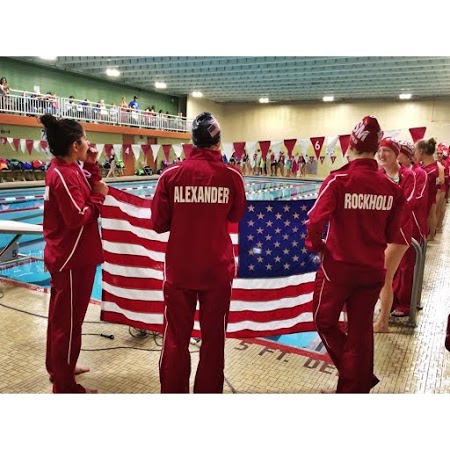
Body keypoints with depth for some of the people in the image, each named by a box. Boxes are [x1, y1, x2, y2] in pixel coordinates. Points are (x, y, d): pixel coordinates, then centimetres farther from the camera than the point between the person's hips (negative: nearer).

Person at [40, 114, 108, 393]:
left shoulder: (67, 169, 8)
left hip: (65, 255, 10)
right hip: (73, 258, -10)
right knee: (69, 320, 2)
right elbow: (79, 218, -25)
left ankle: (59, 368, 39)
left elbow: (91, 189, 7)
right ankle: (65, 386, 16)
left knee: (61, 315, 21)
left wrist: (92, 166, -1)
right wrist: (99, 196, -13)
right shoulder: (65, 175, -22)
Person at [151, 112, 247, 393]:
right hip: (218, 270, 0)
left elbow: (159, 224, -2)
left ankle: (173, 392, 27)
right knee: (213, 338, 14)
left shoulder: (171, 175, -8)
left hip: (179, 270, 0)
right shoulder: (232, 176, -7)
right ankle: (208, 391, 27)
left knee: (176, 339, 13)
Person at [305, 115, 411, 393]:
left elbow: (316, 220, -19)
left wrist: (315, 245, 0)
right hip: (373, 269, 4)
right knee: (361, 330, 17)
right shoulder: (391, 187, -3)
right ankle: (355, 387, 29)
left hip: (338, 266, -4)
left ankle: (360, 377, 21)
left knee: (325, 320, 19)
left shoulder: (338, 180, -15)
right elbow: (393, 234, 4)